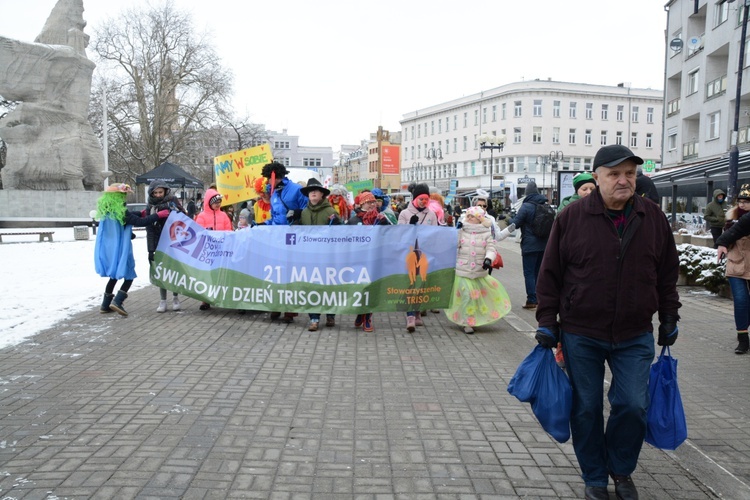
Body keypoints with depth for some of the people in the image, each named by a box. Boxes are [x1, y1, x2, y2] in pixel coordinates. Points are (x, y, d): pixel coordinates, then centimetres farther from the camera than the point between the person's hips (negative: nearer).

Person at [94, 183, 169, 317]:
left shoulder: (106, 211, 7)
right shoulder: (120, 211, -17)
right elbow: (140, 222, -19)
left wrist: (142, 213, 14)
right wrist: (158, 215, -13)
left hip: (106, 250, 8)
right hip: (119, 250, -8)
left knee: (113, 277, 21)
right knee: (129, 276, 5)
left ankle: (105, 305, 22)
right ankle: (117, 301, -12)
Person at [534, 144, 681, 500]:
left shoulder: (653, 217, 2)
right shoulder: (572, 217, -6)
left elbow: (667, 274, 11)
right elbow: (550, 274, -2)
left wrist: (669, 319, 12)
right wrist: (547, 322, -3)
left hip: (635, 337, 2)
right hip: (581, 335, -1)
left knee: (633, 406, 0)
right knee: (586, 409, 8)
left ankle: (621, 470, 28)